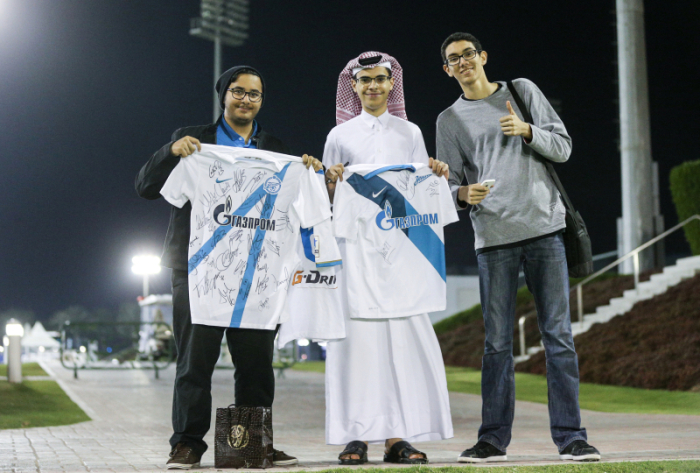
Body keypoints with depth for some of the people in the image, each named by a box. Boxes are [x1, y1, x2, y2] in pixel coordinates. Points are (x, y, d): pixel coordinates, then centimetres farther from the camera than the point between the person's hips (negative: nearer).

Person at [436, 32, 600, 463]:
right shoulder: (450, 120, 14)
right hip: (494, 236, 0)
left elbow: (563, 147, 11)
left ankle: (570, 436, 0)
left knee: (558, 334, -4)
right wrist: (463, 194, -13)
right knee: (498, 342, -1)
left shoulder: (523, 90, 15)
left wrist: (528, 131, -7)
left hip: (544, 226, 0)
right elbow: (449, 184, 10)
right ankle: (494, 439, 5)